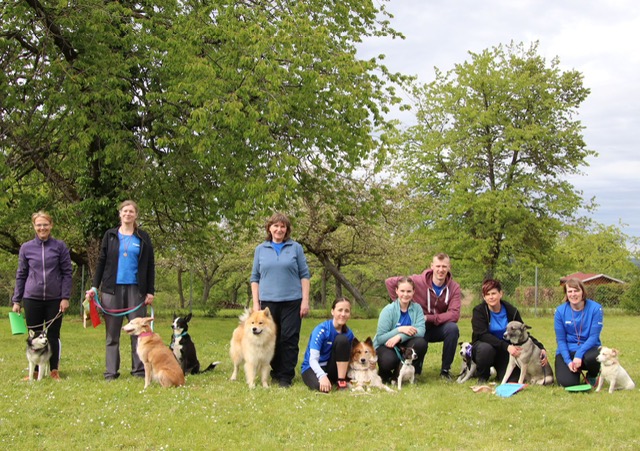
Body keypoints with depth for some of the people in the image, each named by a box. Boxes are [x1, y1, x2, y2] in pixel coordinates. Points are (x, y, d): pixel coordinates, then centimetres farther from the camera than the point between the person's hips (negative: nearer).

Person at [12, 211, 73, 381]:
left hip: (55, 299, -1)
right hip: (32, 299, 1)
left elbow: (67, 273, 0)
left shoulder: (60, 246, 0)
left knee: (53, 335, 4)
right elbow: (21, 275, 9)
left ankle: (54, 370, 14)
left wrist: (65, 297, -6)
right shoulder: (26, 248, 4)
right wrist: (16, 301, 7)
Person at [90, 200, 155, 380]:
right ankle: (111, 371, 5)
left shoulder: (143, 237, 9)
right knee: (112, 332, 2)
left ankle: (139, 370, 3)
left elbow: (150, 266, 8)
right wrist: (95, 286, 3)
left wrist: (150, 291, 1)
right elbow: (101, 262, 11)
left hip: (136, 289, -1)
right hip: (112, 288, 1)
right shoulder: (110, 235, 10)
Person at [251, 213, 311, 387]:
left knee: (289, 339, -3)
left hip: (292, 301, -1)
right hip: (268, 301, 1)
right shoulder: (260, 249, 9)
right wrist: (255, 303, 3)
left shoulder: (296, 248, 6)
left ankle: (286, 376, 4)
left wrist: (305, 300, -3)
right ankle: (276, 371, 19)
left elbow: (304, 275, 5)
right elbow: (255, 278, 11)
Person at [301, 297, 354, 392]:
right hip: (313, 368, -5)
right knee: (323, 387, -40)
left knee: (342, 339, -21)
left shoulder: (348, 334, -3)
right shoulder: (321, 329, -19)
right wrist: (322, 376, -45)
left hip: (332, 369, 5)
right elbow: (313, 359, -26)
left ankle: (341, 381, -18)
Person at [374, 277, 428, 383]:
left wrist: (399, 337, -34)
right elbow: (380, 338, -18)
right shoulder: (388, 310, -14)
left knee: (421, 343, -29)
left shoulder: (417, 308, -5)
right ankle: (384, 374, 2)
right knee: (389, 360, -37)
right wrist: (400, 329, -30)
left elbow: (421, 331, -20)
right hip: (385, 346, -3)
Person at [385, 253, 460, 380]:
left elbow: (454, 314, -20)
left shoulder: (454, 287, -10)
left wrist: (428, 318, -25)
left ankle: (445, 370, -12)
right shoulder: (418, 281, -14)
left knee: (453, 328, -32)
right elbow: (390, 282, -9)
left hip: (440, 328, 1)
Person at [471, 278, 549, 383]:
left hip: (504, 351, 2)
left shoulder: (511, 311, -5)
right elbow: (482, 335, -25)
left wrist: (541, 348, -15)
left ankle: (499, 369, 18)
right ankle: (482, 375, -7)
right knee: (486, 348, -39)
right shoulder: (479, 311, -13)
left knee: (512, 379, -21)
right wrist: (506, 346, -35)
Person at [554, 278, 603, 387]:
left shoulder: (595, 308, -10)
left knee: (591, 357, -38)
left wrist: (579, 355, -25)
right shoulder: (560, 311, -5)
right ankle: (575, 371, 16)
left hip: (589, 348, -1)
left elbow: (594, 336, -12)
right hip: (567, 350, 1)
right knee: (567, 382, -23)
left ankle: (592, 376, 0)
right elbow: (560, 340, -2)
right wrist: (568, 361, -16)